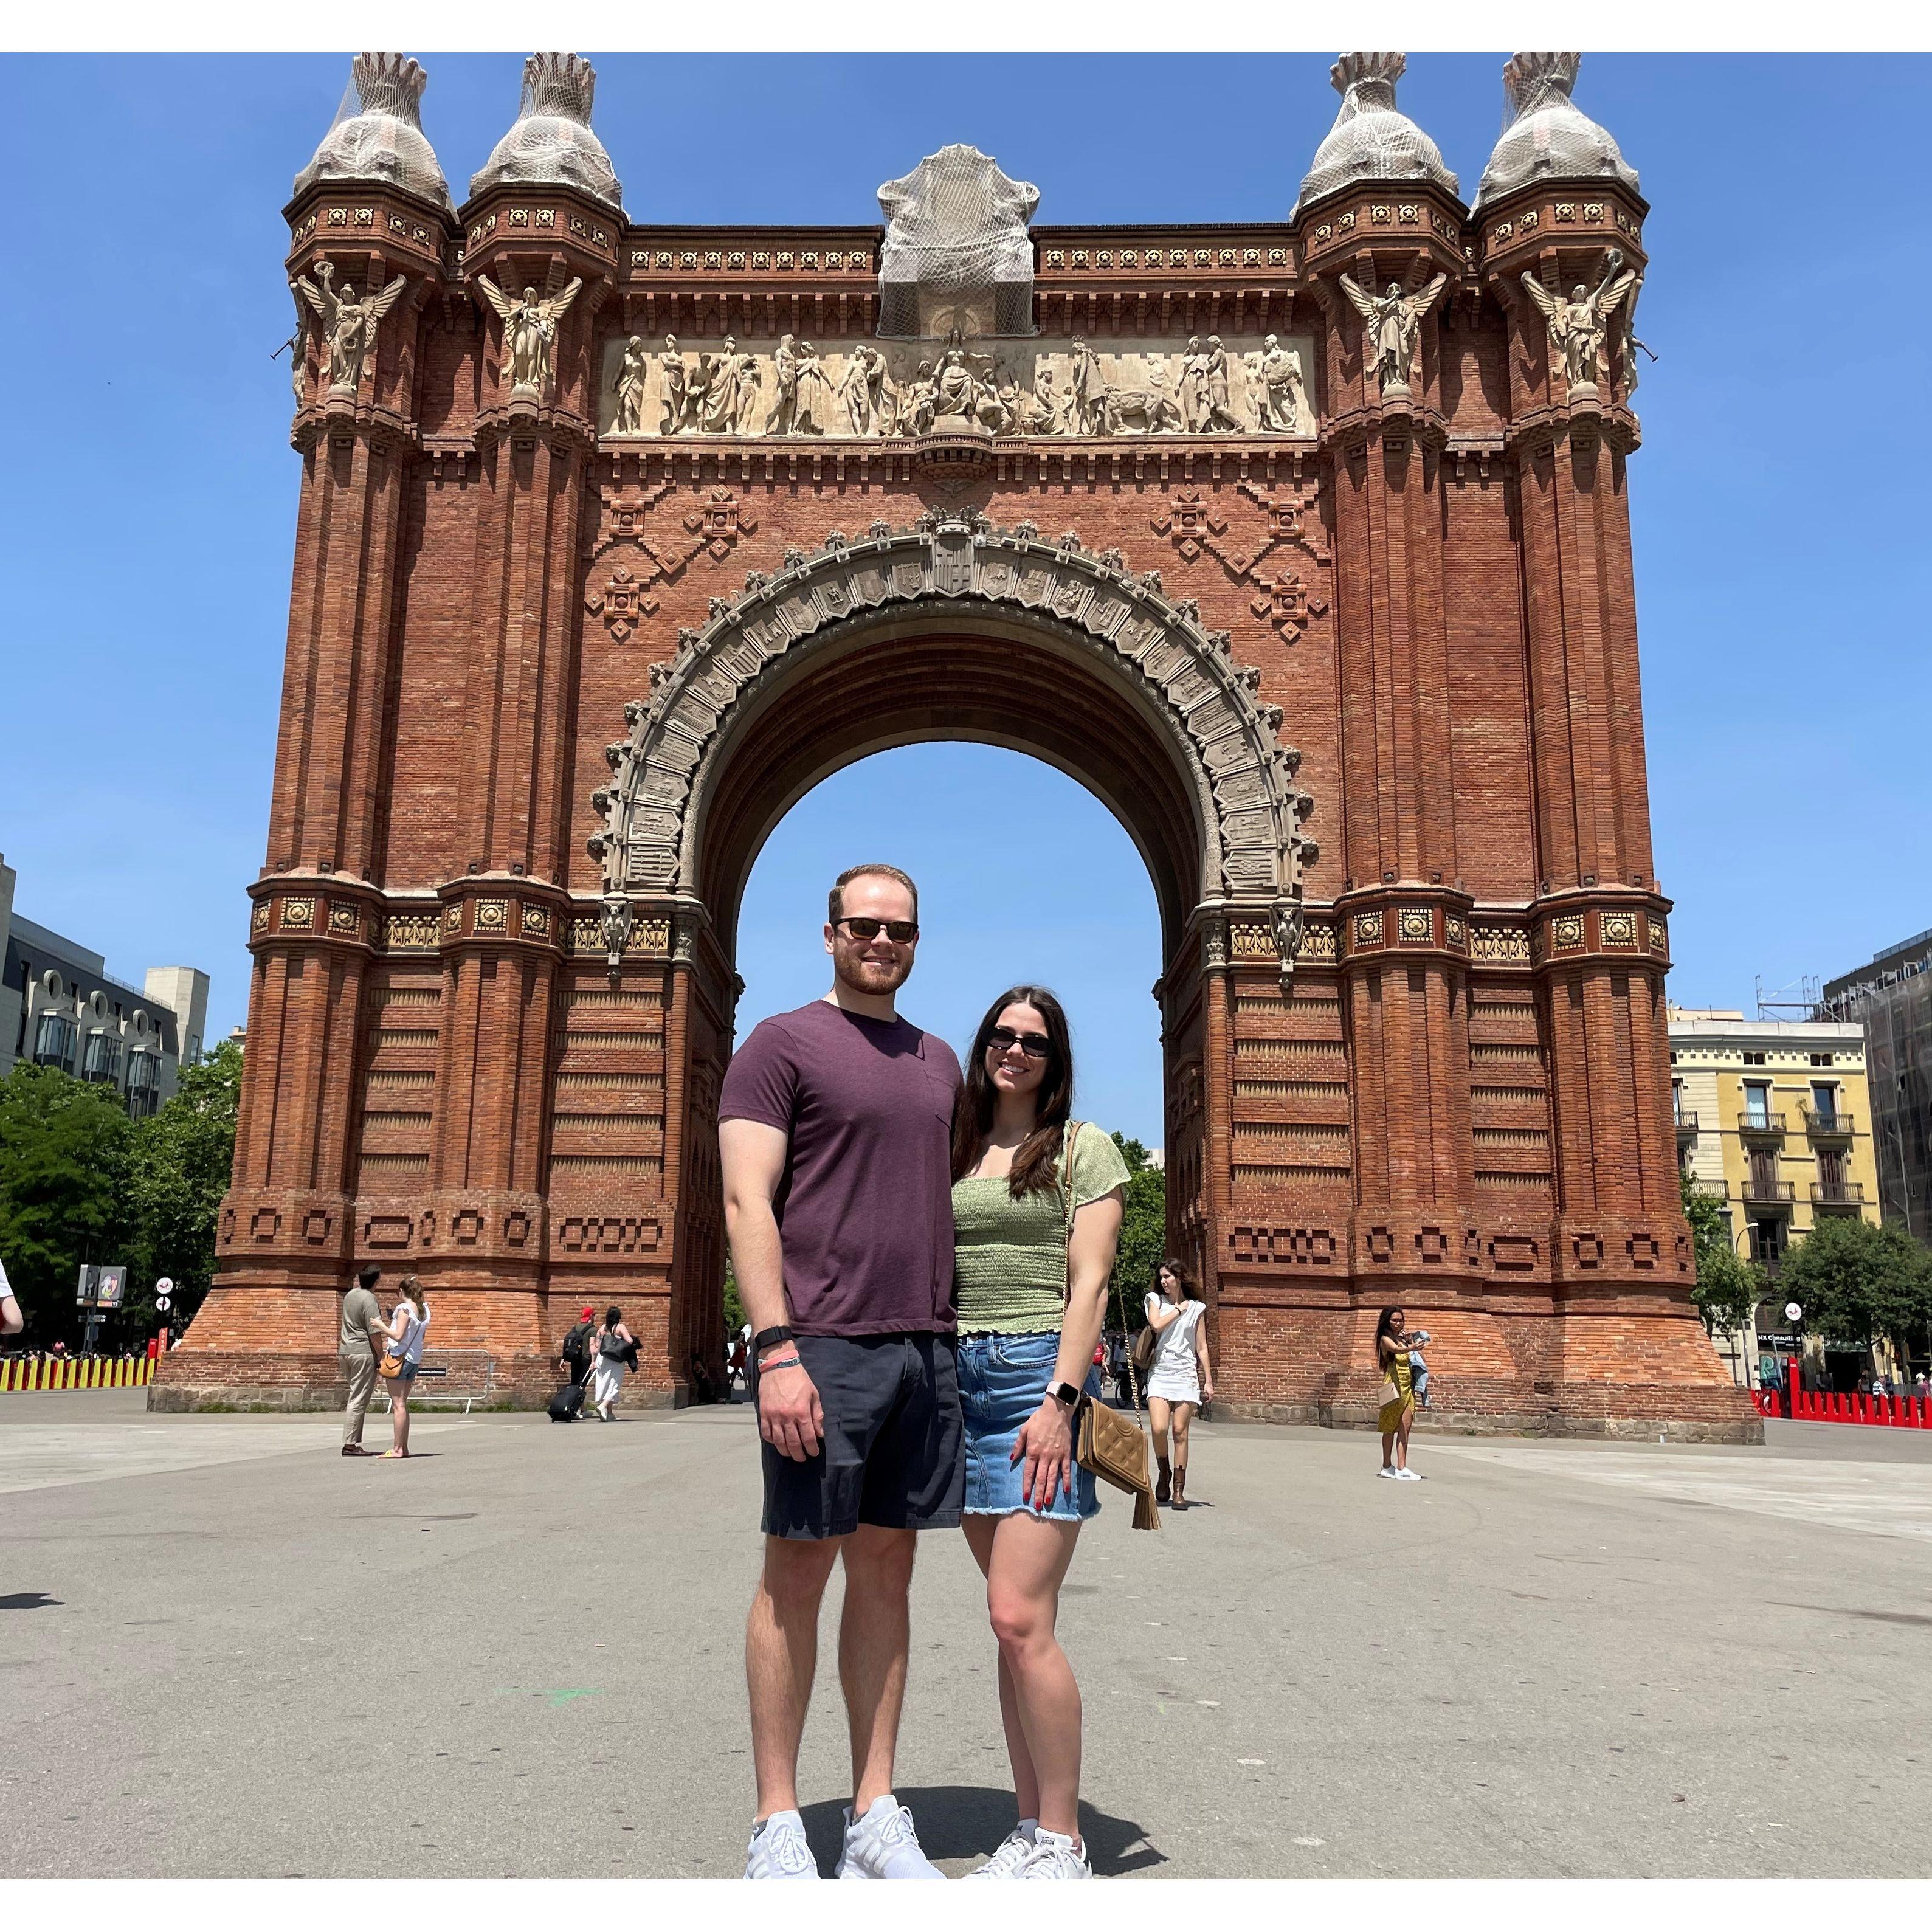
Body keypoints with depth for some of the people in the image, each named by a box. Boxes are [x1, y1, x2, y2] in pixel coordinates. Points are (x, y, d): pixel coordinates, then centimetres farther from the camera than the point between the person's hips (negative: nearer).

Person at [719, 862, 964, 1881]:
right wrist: (776, 1348, -17)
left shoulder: (938, 1061, 19)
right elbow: (748, 1203, -8)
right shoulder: (780, 1044, 0)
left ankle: (876, 1815, 18)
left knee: (887, 1567, 9)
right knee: (799, 1568, 1)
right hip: (823, 1345, -5)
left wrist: (962, 1336, 12)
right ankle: (776, 1824, 13)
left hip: (926, 1347, 6)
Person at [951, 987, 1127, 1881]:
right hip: (962, 1375, 5)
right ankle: (1030, 1831, 16)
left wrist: (1060, 1400, -15)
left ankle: (1062, 1846, 0)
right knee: (1017, 1622, 8)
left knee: (1020, 1617, -12)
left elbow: (1089, 1282, -6)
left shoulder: (1083, 1147, 3)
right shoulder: (953, 1151, 17)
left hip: (1040, 1372, -5)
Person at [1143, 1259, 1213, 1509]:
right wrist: (1179, 1309, 0)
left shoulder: (1196, 1308, 10)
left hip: (1186, 1374, 0)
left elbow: (1202, 1348, 11)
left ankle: (1179, 1491, 1)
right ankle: (1164, 1472, 12)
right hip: (1160, 1372, 0)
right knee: (1159, 1429, -15)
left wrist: (1209, 1381, 7)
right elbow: (1156, 1325, -10)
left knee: (1180, 1432, -4)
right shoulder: (1155, 1300, 10)